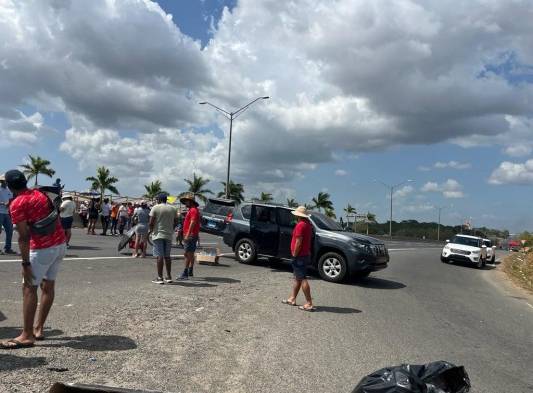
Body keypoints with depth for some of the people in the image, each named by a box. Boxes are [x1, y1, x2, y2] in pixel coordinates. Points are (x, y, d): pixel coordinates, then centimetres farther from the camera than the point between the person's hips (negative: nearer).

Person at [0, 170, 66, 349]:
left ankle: (27, 336, 4)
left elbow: (24, 237, -15)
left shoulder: (17, 204, -10)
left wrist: (25, 264, -13)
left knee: (29, 288, 1)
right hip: (60, 244, 8)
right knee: (48, 285, 13)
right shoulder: (41, 194, 12)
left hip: (42, 249, -8)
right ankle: (39, 329, 23)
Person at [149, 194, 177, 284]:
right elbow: (174, 223, 9)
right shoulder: (173, 209, 8)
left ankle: (159, 278, -3)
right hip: (169, 235, 5)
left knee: (160, 256, -4)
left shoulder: (155, 208, -5)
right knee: (167, 256, 12)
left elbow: (151, 222, -10)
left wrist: (151, 231, 6)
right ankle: (168, 277, 15)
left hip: (158, 235, -4)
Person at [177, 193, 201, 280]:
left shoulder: (193, 210, -13)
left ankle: (185, 274, -13)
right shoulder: (191, 210, 20)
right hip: (189, 236, 11)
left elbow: (192, 223, -22)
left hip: (190, 236, -11)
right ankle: (190, 272, 23)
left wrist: (187, 235, -26)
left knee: (187, 254, -12)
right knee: (190, 254, 15)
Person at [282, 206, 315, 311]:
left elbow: (298, 242, -22)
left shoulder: (300, 225, -18)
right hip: (306, 254, 10)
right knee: (298, 278, 18)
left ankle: (309, 304, -6)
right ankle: (292, 299, 28)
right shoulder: (308, 224, 12)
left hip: (300, 256, -10)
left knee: (302, 279, -7)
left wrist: (294, 255, -14)